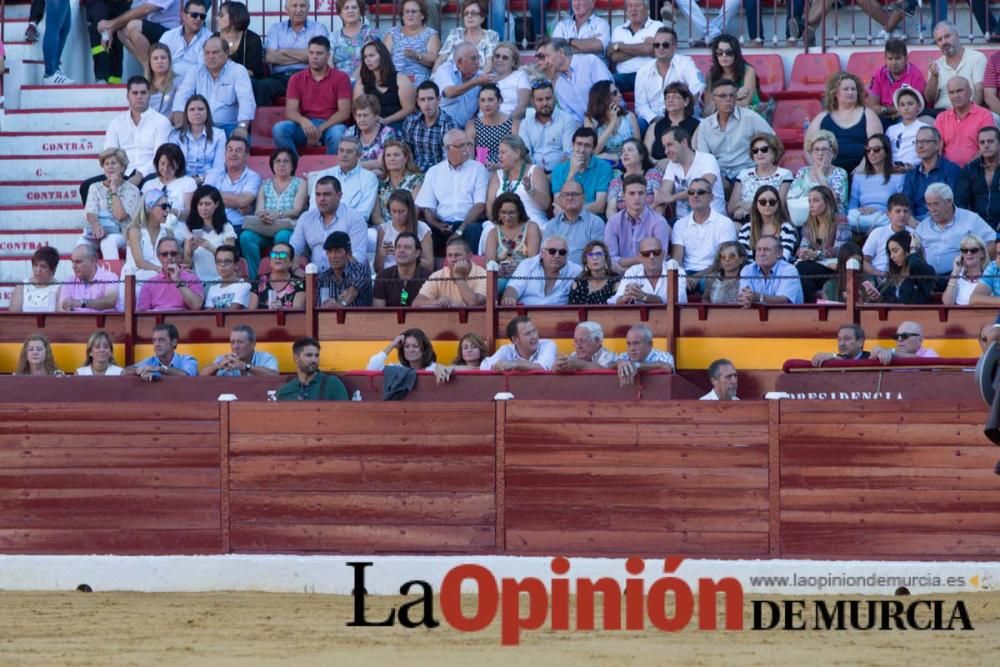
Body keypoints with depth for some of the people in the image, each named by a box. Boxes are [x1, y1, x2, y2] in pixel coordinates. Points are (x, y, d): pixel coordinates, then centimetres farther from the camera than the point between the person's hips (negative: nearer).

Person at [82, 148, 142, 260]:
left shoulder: (131, 190, 7)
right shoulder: (95, 188, 17)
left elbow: (120, 216, -7)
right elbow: (90, 213, 1)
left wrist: (114, 190, -4)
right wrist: (96, 225, -23)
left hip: (120, 234, -2)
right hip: (96, 232, 2)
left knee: (108, 242, -39)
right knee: (81, 243, -33)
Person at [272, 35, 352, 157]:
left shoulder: (340, 77, 2)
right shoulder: (296, 79, 9)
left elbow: (344, 112, -5)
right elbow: (290, 111, -1)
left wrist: (321, 129, -19)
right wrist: (303, 120, -26)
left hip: (331, 125, -2)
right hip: (304, 125, 2)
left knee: (338, 133, -38)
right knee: (279, 128, -28)